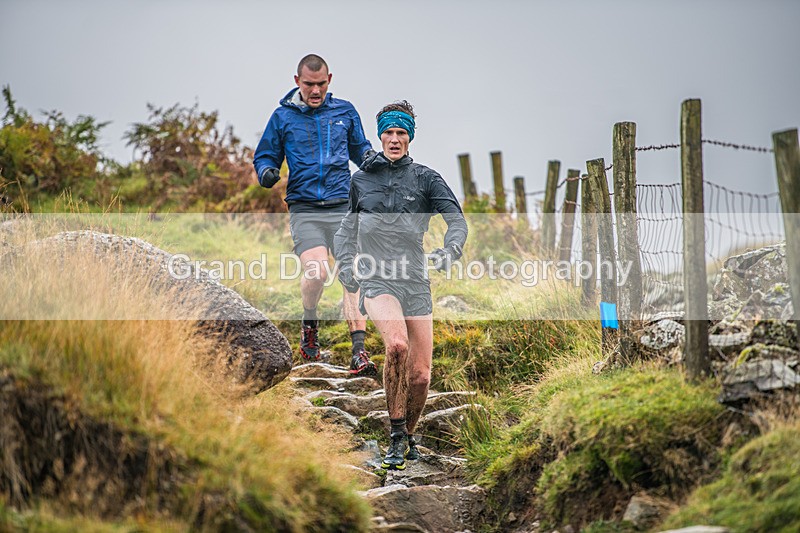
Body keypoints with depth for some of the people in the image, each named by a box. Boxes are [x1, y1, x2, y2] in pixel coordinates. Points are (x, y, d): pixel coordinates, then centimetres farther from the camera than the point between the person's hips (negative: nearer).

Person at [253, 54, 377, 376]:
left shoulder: (345, 112, 12)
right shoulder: (283, 117, 8)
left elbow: (358, 147, 24)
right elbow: (265, 156, 15)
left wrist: (369, 156, 1)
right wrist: (266, 172, -8)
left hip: (343, 206, 2)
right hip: (304, 208, -2)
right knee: (316, 270, -21)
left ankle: (359, 352, -7)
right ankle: (309, 324, 10)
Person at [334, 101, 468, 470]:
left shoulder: (425, 179, 4)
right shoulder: (361, 180, 9)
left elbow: (457, 220, -6)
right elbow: (349, 225, 23)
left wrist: (449, 251, -26)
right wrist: (345, 264, 8)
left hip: (416, 283, 1)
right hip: (376, 281, -1)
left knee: (420, 376, 0)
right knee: (397, 345, -31)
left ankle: (409, 434, 30)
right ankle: (396, 436, -18)